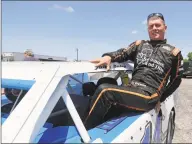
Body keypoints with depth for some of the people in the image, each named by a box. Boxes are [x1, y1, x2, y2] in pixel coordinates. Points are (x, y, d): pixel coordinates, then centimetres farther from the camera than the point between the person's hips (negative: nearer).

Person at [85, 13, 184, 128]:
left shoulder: (173, 52, 10)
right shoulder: (139, 44, 18)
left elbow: (176, 79, 15)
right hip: (131, 89, 5)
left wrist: (159, 98, 12)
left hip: (148, 96, -5)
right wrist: (108, 56, -18)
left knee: (104, 91, -25)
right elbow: (123, 53, 4)